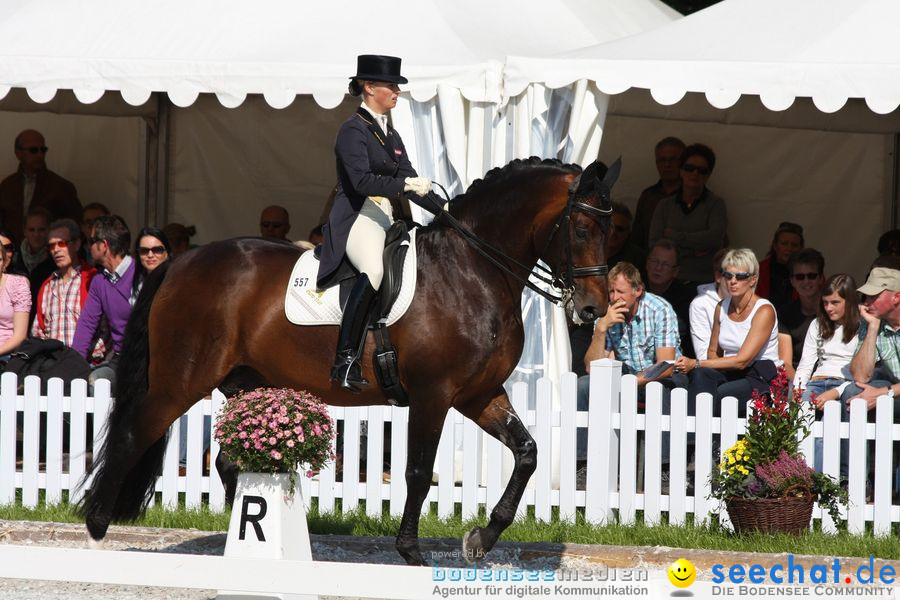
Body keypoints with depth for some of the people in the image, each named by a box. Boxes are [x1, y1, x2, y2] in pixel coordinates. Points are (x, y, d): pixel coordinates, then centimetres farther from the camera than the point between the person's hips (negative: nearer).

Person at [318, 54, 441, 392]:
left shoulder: (391, 136, 21)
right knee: (374, 270, -35)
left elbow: (410, 183, 22)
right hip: (356, 218, -10)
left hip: (386, 219, 10)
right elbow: (362, 180, -18)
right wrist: (406, 183, -26)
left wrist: (443, 211, 11)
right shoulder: (354, 130, -5)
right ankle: (346, 361, -36)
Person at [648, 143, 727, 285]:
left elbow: (715, 237, -9)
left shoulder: (716, 204, 7)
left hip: (705, 280, -2)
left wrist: (674, 236, -3)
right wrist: (693, 251, -6)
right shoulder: (665, 205, 14)